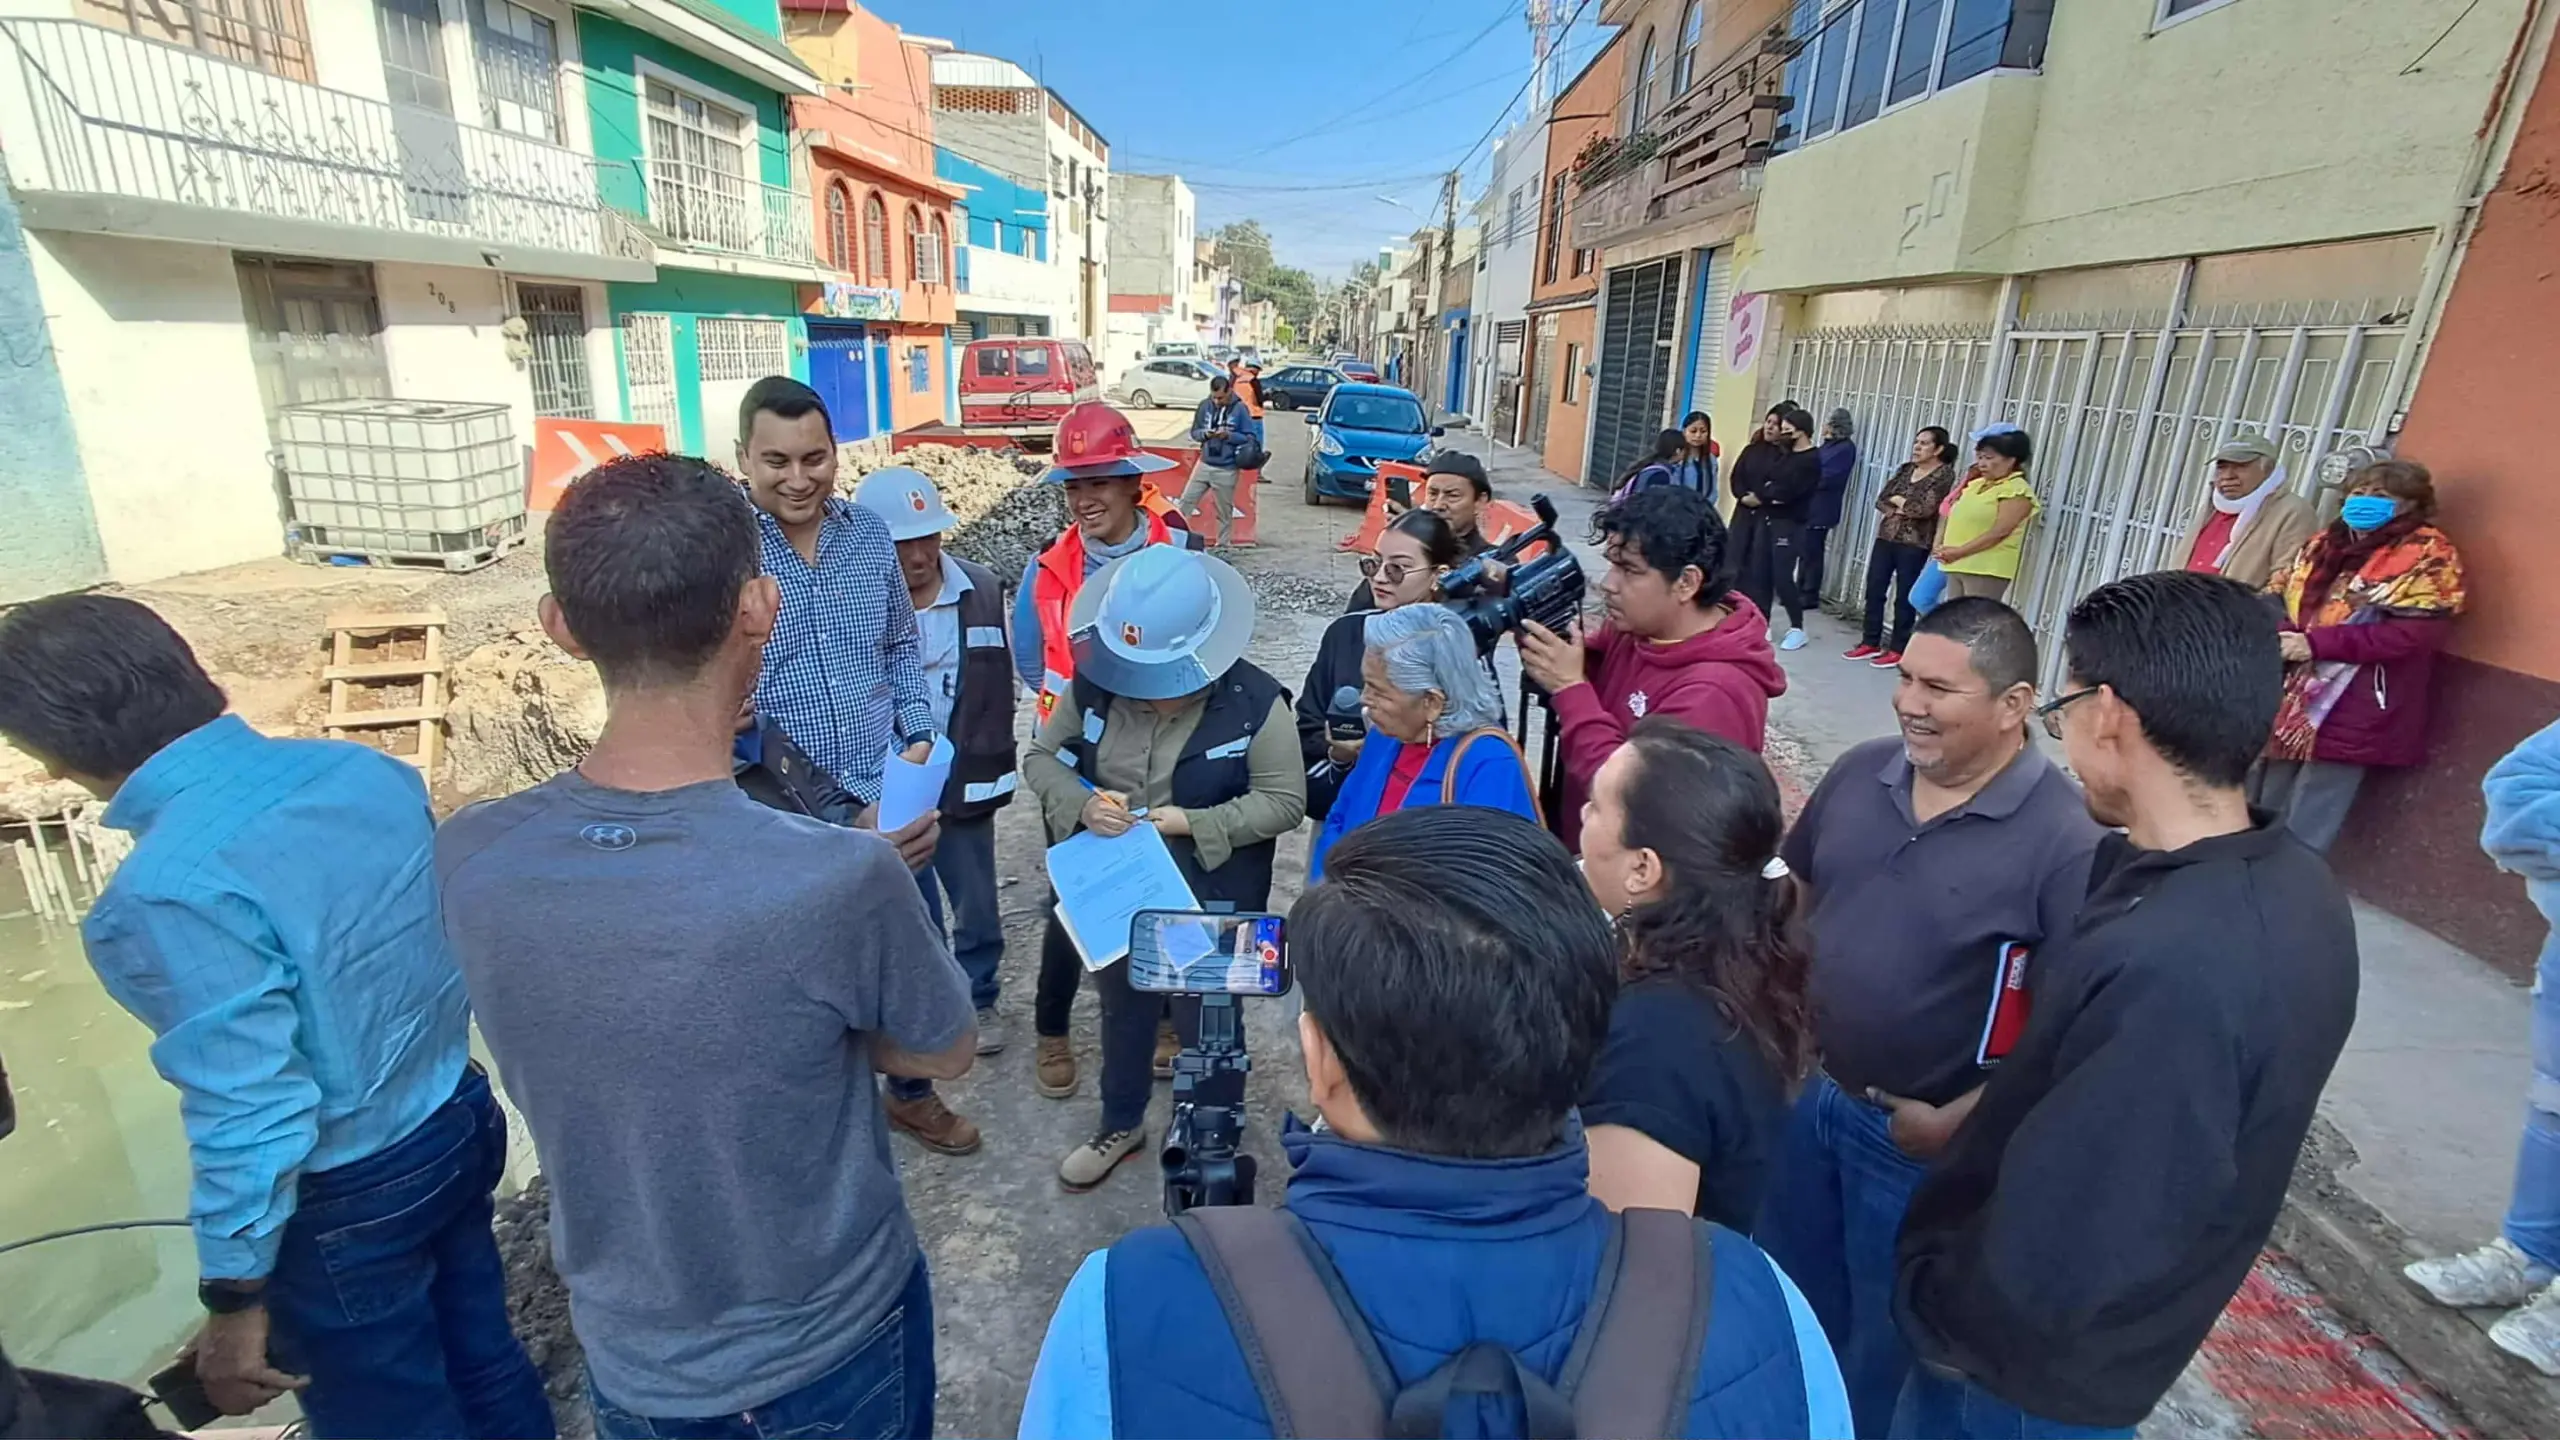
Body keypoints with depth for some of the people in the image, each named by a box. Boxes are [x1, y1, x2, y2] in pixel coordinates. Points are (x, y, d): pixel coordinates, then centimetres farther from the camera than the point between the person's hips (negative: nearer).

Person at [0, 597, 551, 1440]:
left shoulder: (169, 894, -28)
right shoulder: (367, 770, -8)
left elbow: (251, 1114, -24)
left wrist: (233, 1299, -9)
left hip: (348, 1203, -6)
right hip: (460, 1122, 6)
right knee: (486, 1362, 26)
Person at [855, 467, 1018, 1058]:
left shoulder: (983, 591, -5)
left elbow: (998, 687, 3)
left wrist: (992, 772, 0)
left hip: (962, 786, 2)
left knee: (978, 911, 16)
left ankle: (977, 1001, 40)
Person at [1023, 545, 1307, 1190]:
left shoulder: (1254, 701, -21)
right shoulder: (1094, 684, -12)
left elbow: (1285, 801, -16)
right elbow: (1041, 757, -1)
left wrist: (1192, 823, -26)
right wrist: (1082, 804, -22)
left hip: (1213, 895, -3)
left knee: (1206, 1012, 14)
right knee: (1123, 1003, 24)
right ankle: (1121, 1124, 50)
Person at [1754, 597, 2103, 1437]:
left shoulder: (2064, 839, -22)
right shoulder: (1860, 774, -5)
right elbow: (1794, 890, 10)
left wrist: (1955, 1124, -19)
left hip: (1918, 1138, -5)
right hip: (1807, 1091, 6)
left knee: (1886, 1340, 19)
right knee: (1790, 1303, 27)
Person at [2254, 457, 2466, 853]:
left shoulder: (2425, 554, -4)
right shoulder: (2325, 544, 15)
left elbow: (2420, 631, -15)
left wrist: (2316, 644, -19)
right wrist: (2274, 634, -7)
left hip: (2349, 713, -6)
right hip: (2288, 700, 6)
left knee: (2303, 833, -4)